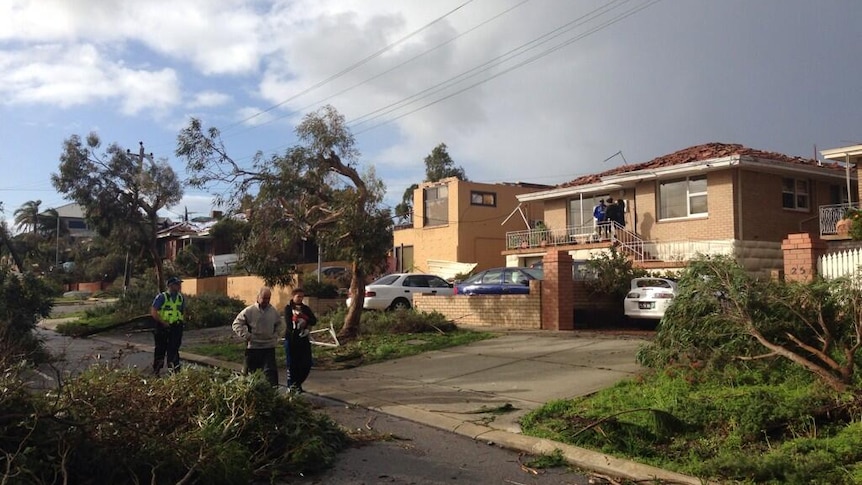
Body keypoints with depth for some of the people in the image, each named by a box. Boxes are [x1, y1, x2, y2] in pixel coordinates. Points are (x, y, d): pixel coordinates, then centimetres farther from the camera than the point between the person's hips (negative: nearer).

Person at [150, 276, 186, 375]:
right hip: (162, 328, -4)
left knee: (173, 349, 0)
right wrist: (164, 323, -15)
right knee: (160, 349, 7)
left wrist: (179, 321, 5)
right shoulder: (161, 297, -10)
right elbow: (153, 312, -13)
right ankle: (156, 371, 22)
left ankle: (174, 371, 2)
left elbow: (183, 311, 21)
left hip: (176, 327, 4)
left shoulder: (181, 298, 8)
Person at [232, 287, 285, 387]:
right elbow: (236, 324, -4)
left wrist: (276, 335, 6)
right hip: (253, 347, -2)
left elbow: (280, 325, 21)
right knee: (249, 371, 10)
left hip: (269, 347, 2)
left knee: (271, 371, -4)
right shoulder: (249, 311, -7)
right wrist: (247, 336, -10)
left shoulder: (274, 311, 4)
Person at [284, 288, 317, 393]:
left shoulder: (306, 308, 11)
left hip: (304, 340, 4)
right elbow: (289, 324, -14)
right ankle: (291, 386, 16)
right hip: (291, 340, -4)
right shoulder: (288, 308, -2)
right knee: (292, 365, 1)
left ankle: (297, 383, 23)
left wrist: (301, 321, -14)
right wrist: (305, 325, -11)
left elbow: (314, 320, -2)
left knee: (307, 364, 3)